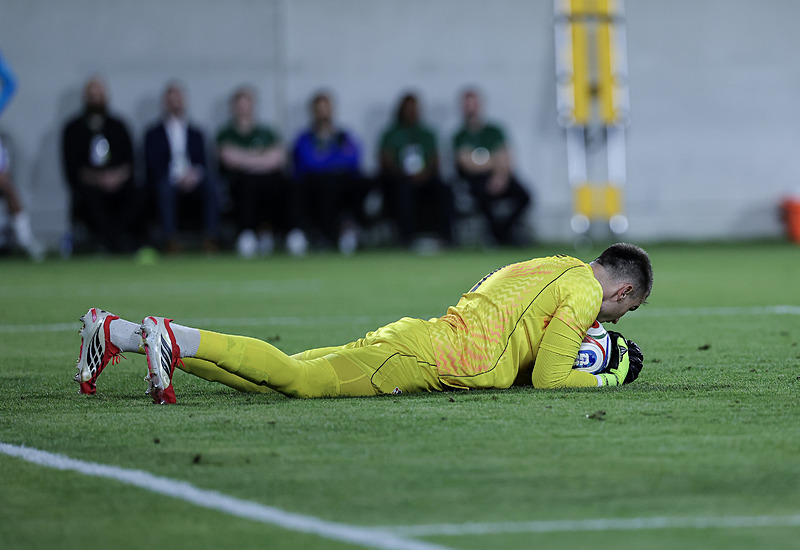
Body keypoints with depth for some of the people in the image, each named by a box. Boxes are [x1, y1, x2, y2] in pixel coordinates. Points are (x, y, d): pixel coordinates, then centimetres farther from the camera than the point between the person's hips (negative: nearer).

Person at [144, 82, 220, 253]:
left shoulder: (195, 133, 24)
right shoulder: (154, 133, 16)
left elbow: (202, 163, 12)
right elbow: (153, 166, 1)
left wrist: (195, 174, -13)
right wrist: (177, 177, -15)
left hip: (193, 181, 2)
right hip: (168, 180, -2)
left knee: (211, 184, -31)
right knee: (165, 186, -38)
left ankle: (211, 238, -38)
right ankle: (170, 240, -45)